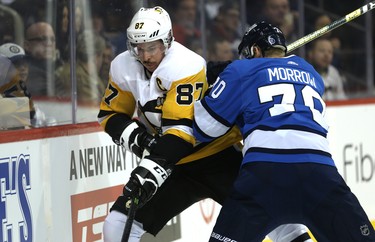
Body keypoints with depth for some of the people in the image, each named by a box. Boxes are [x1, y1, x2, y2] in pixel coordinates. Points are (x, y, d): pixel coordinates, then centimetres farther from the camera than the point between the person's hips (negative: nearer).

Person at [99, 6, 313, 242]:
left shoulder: (187, 66, -23)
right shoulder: (123, 68, -4)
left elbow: (182, 130, -31)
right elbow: (110, 115, 7)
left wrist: (151, 169, -41)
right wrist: (136, 137, -14)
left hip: (221, 158, -5)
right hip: (176, 164, 6)